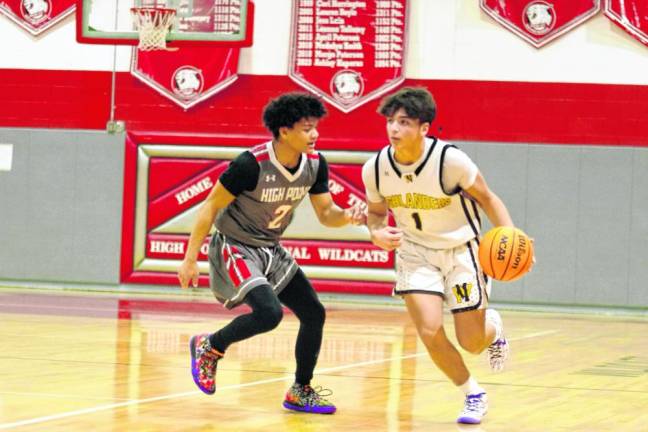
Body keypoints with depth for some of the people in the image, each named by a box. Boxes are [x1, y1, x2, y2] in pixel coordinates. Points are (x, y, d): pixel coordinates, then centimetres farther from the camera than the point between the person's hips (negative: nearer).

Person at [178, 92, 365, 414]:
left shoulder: (315, 164, -7)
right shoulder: (251, 164, -26)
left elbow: (325, 214, 3)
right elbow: (211, 206, -18)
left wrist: (346, 217, -22)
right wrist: (190, 259, -17)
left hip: (270, 249, 8)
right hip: (234, 246, -7)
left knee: (314, 313, 4)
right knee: (269, 313, -26)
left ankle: (300, 392, 21)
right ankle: (209, 347, 0)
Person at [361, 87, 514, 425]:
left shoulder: (451, 160, -25)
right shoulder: (375, 169, -14)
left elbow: (487, 199, -12)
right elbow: (376, 211, 6)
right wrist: (376, 233, -18)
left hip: (461, 249, -2)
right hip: (416, 251, 2)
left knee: (471, 342, -1)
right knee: (430, 331, -16)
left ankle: (492, 327, 39)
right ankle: (474, 395, 10)